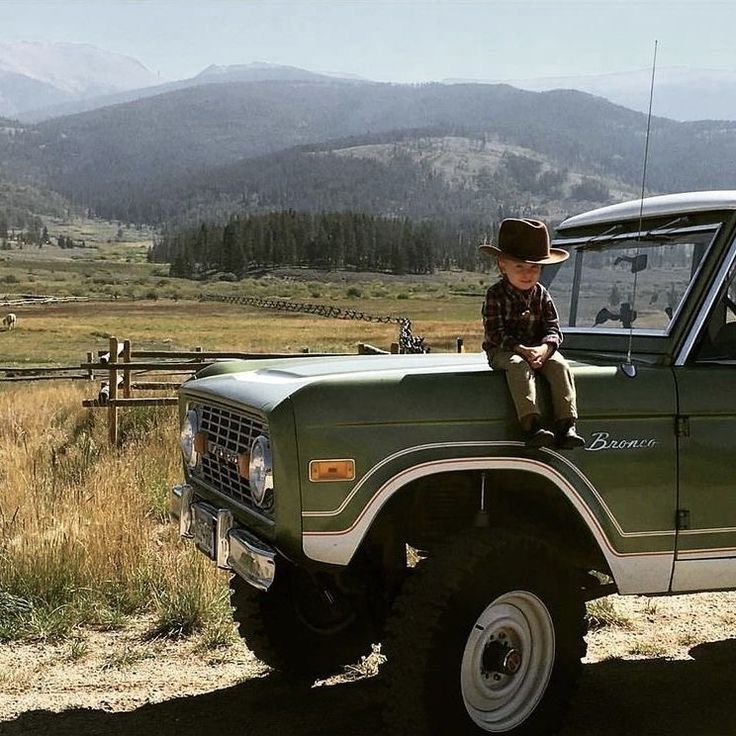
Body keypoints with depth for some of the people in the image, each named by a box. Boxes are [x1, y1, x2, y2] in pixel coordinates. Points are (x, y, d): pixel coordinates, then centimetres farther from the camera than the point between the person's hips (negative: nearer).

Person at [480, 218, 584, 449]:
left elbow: (553, 328, 0)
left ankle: (566, 425, -29)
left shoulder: (541, 295, 5)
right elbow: (494, 333, -14)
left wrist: (545, 348, -23)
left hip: (539, 349, 4)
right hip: (503, 351, -4)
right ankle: (531, 424, -47)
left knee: (560, 366, -23)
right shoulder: (496, 295, -8)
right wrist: (520, 350, -28)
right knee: (519, 366, -36)